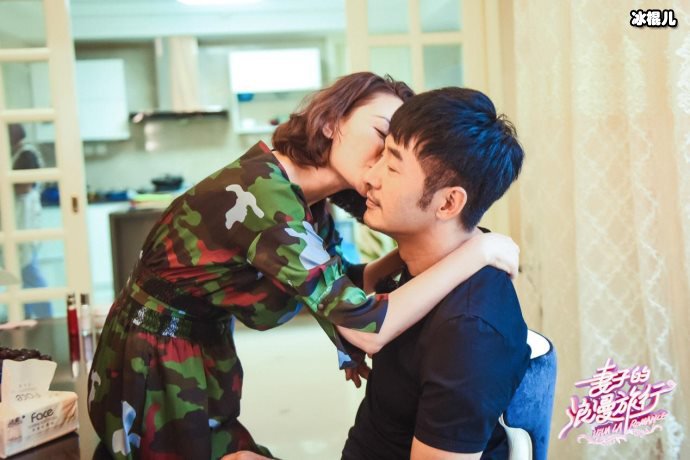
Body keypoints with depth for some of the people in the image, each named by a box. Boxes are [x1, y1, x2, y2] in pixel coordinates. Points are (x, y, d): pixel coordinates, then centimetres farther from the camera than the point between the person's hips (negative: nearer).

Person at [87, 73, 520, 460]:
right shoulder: (263, 194, -31)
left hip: (203, 354, 8)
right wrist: (479, 250, -29)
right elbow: (367, 328, -34)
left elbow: (342, 287, 6)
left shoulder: (309, 201, -3)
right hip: (153, 365, -8)